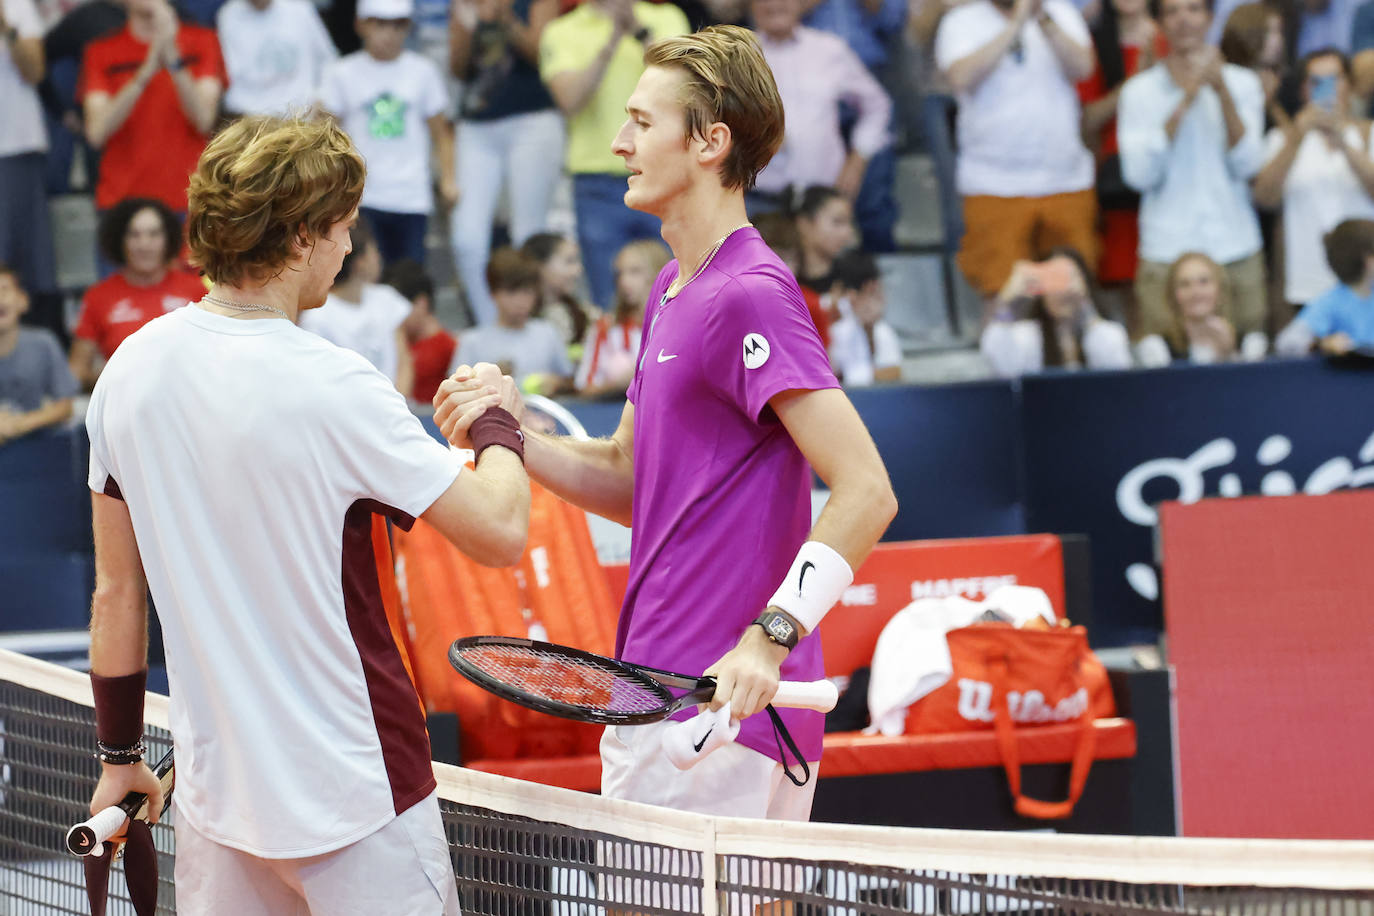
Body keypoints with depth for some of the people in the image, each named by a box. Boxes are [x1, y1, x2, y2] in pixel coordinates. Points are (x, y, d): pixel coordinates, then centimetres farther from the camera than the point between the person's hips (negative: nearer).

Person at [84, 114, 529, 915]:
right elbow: (500, 531, -14)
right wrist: (498, 420, 5)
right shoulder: (334, 390, -18)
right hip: (354, 803, -6)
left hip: (215, 785, 6)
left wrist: (119, 754, 19)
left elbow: (117, 593, 9)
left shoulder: (130, 373, 1)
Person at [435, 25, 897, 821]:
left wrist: (767, 639, -29)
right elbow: (628, 481, 23)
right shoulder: (674, 290, 17)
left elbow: (867, 492, -21)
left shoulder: (749, 295, -15)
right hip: (660, 704, 10)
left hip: (719, 708, -10)